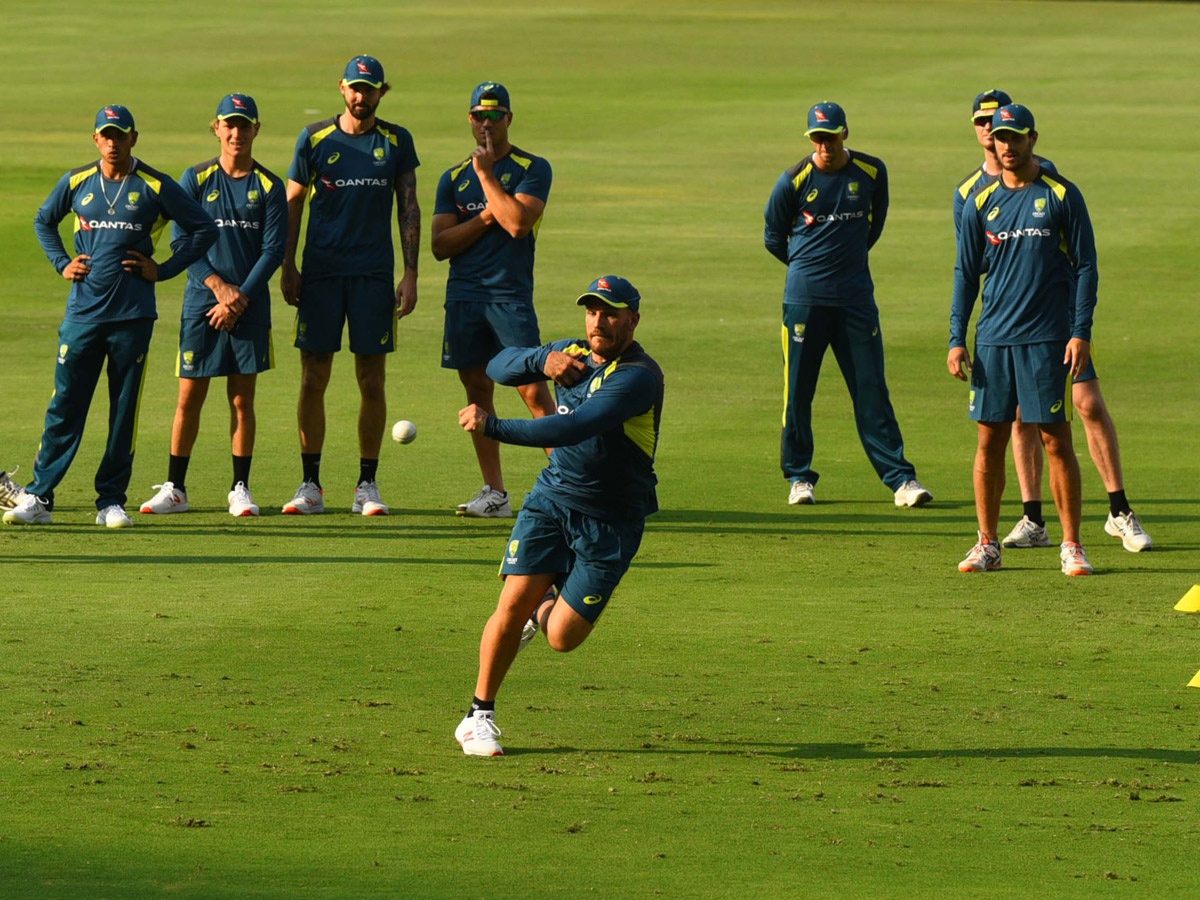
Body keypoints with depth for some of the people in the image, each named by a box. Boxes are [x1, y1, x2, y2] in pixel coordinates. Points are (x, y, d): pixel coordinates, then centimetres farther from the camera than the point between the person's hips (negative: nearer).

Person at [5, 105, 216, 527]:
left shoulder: (155, 187, 0)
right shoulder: (77, 182, 7)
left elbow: (204, 230, 6)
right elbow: (44, 222, 25)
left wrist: (162, 270, 0)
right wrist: (63, 263, 11)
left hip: (132, 316, -1)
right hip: (83, 312, 1)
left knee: (124, 410, 2)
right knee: (64, 406, -1)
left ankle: (111, 500, 9)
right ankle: (38, 497, 1)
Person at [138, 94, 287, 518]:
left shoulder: (269, 186, 3)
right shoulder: (196, 179, 4)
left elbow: (274, 249, -1)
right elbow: (182, 241, 0)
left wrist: (241, 297, -10)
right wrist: (217, 284, -12)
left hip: (250, 306, 0)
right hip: (201, 304, 0)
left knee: (242, 399, 3)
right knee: (190, 398, 0)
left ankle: (240, 489, 10)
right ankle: (175, 489, 7)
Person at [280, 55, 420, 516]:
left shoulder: (396, 141, 6)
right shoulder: (315, 138, 4)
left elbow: (409, 209, 8)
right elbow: (293, 202, 8)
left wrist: (410, 275, 1)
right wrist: (287, 266, 0)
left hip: (374, 272, 0)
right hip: (321, 271, 0)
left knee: (372, 383, 1)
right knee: (313, 380, -1)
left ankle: (367, 485, 8)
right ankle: (310, 485, 5)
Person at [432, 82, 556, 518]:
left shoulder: (532, 169, 1)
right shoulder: (454, 177, 14)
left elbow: (518, 222, -16)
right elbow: (440, 245, 6)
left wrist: (487, 174, -9)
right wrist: (485, 218, -7)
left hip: (511, 296, -5)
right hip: (463, 297, 5)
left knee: (533, 390, -11)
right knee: (478, 390, 6)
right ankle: (494, 494, 11)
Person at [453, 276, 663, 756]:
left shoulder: (638, 376, -20)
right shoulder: (573, 353, 5)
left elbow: (573, 429, -30)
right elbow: (500, 366, 7)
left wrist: (492, 426, -33)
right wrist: (542, 361, -15)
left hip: (610, 522, -4)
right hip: (552, 499, 4)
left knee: (562, 637, -6)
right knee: (514, 603, -13)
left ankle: (544, 608, 31)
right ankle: (480, 716, 2)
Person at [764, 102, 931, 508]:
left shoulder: (872, 172, 1)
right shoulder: (794, 181, -6)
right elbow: (774, 238, 8)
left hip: (856, 295, 1)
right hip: (806, 297, -1)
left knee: (872, 390, 0)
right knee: (799, 389, 2)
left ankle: (900, 478, 0)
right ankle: (799, 476, 14)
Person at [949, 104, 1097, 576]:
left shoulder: (1061, 195, 0)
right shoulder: (981, 202, 9)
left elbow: (1086, 266, 0)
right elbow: (966, 272, 13)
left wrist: (1081, 332, -8)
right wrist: (956, 339, 6)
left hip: (1047, 338, -3)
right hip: (993, 338, 3)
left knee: (1055, 438, -4)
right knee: (989, 439, 4)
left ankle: (1071, 545, 2)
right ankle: (987, 544, 11)